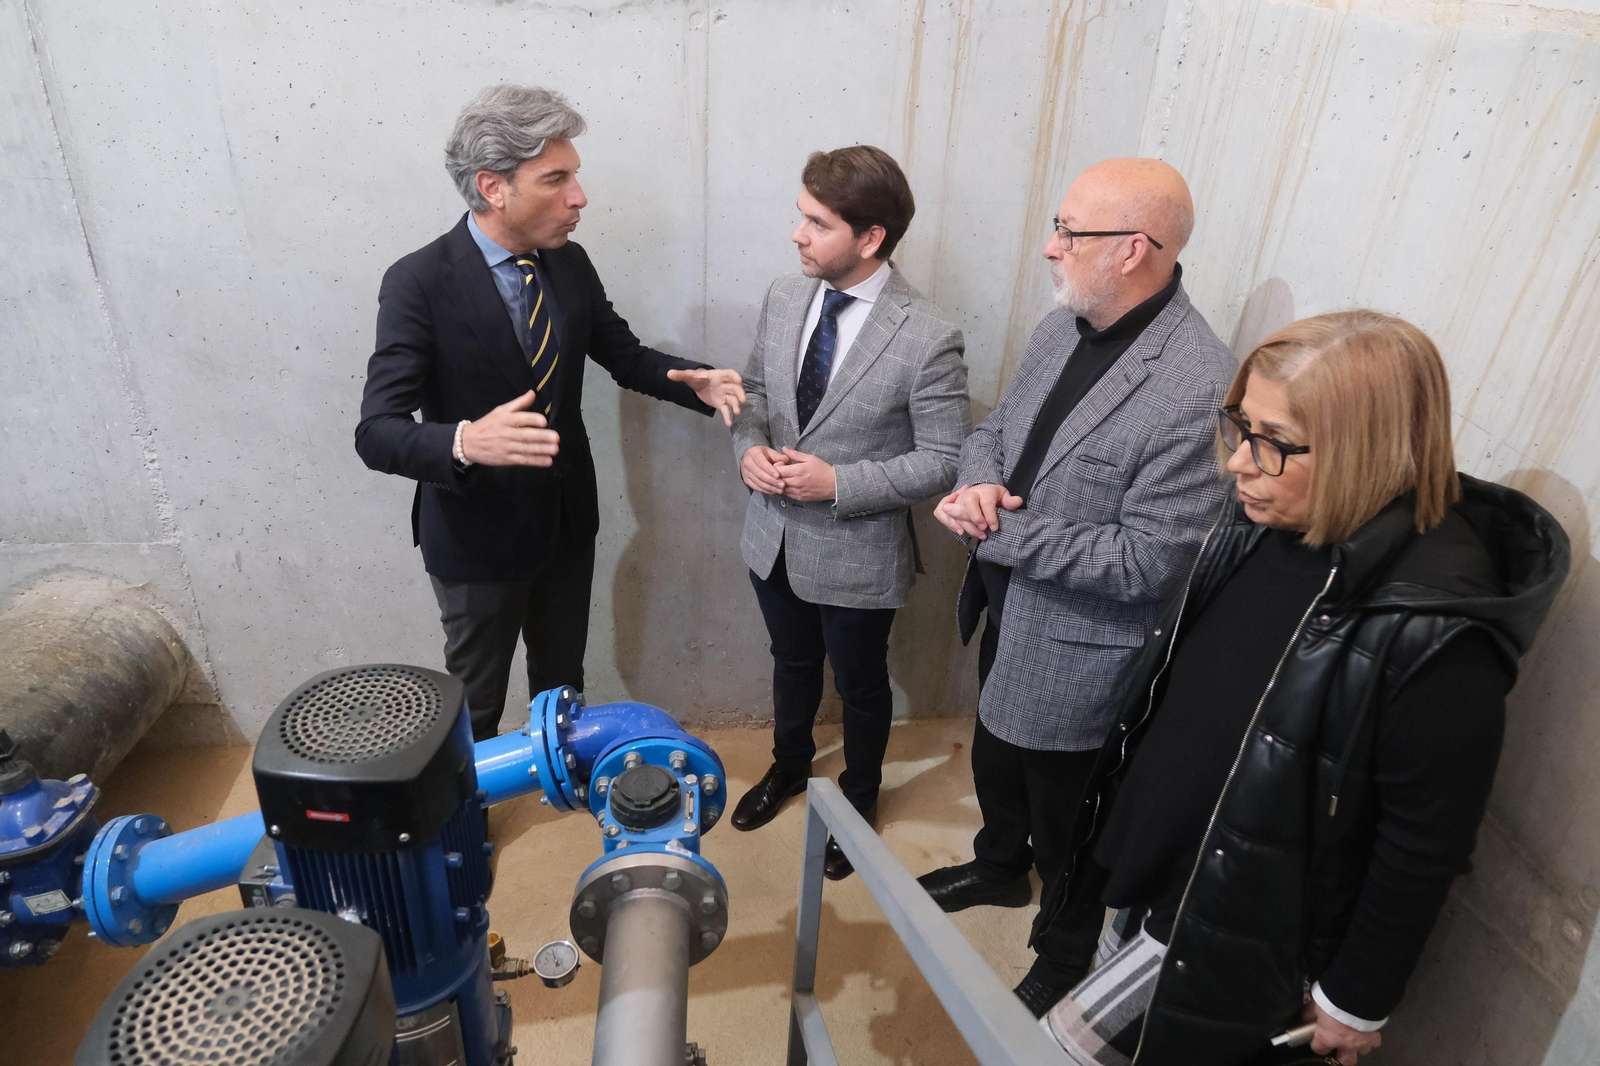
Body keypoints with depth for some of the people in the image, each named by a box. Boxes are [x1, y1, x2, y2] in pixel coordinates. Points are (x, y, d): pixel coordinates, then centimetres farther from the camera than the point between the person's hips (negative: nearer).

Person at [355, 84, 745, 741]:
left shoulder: (570, 264, -4)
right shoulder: (418, 283, -21)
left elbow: (624, 354, 7)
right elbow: (377, 433, -25)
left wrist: (695, 382, -14)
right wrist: (466, 441, -46)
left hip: (567, 521, 5)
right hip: (476, 534, -5)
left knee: (562, 681, 25)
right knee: (476, 702, 18)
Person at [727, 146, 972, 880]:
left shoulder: (927, 339, -22)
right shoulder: (783, 298, -5)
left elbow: (946, 460, -17)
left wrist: (839, 483, -24)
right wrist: (749, 448, -13)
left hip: (855, 552, -5)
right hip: (773, 536, 5)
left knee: (859, 685, 19)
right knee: (792, 662, 27)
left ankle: (858, 798, 47)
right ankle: (788, 765, 56)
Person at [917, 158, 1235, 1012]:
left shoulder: (1200, 388, -29)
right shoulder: (1062, 328, -4)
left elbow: (1146, 562, -29)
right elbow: (994, 427, 9)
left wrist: (999, 531, -24)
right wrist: (981, 480, -14)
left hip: (1079, 650, -7)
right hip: (1008, 611, 8)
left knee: (1067, 823, 17)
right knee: (996, 764, 31)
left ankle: (1064, 962, 47)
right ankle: (999, 867, 62)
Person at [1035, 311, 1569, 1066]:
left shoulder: (1439, 634, -28)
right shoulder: (1263, 523, -7)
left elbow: (1423, 847, -19)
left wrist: (1354, 1003, -7)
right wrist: (1122, 825, 15)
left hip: (1235, 943, -6)